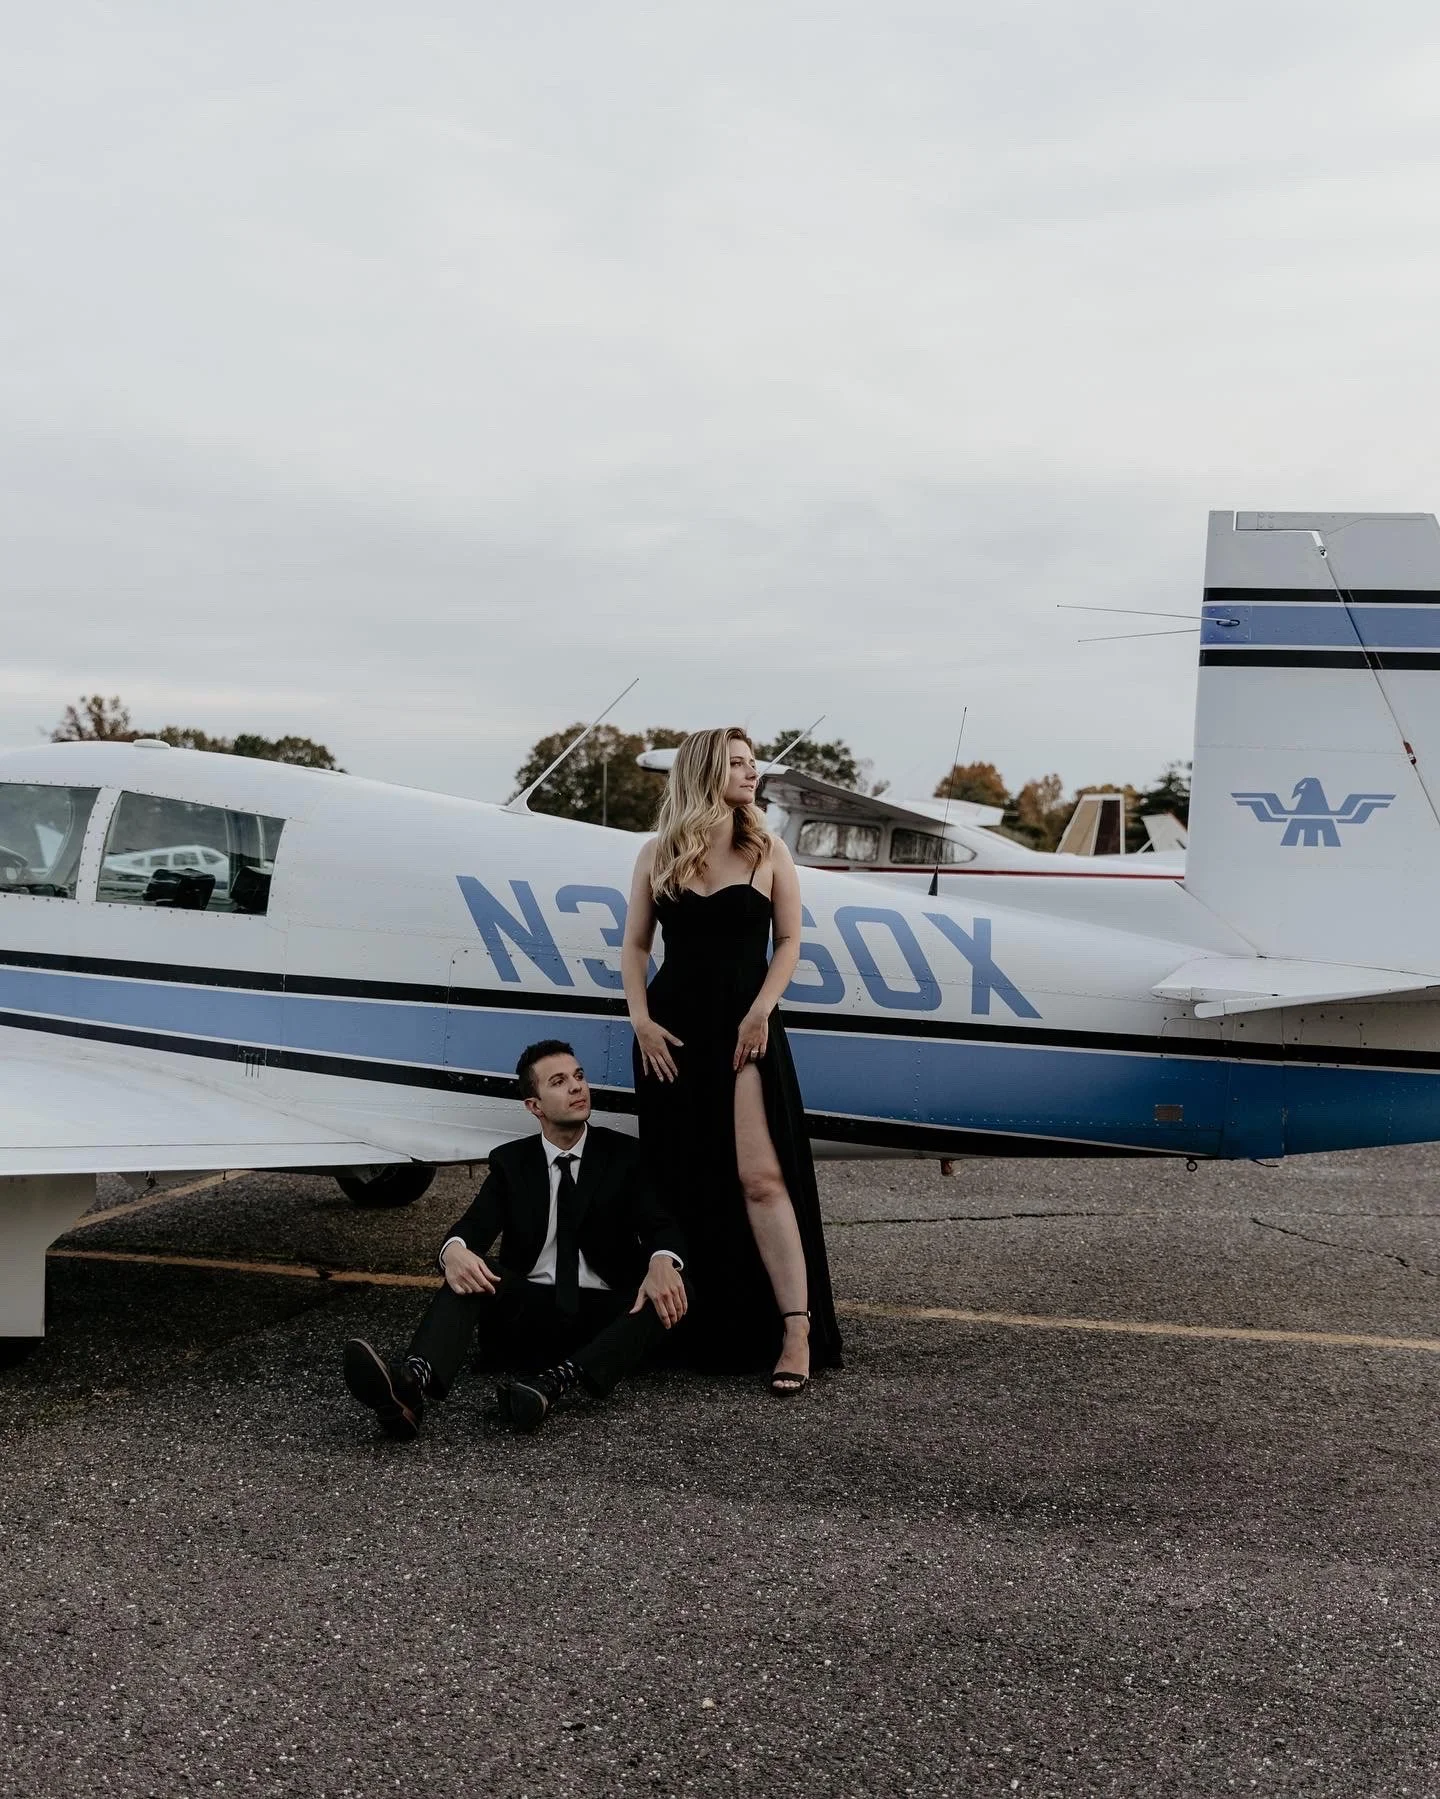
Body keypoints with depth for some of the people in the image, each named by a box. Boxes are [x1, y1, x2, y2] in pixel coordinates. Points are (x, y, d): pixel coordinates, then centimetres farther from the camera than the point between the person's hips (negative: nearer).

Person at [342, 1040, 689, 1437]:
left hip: (604, 1314, -1)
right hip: (528, 1307, 1)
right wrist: (454, 1250, -32)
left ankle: (554, 1383, -50)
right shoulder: (511, 1162, 9)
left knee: (670, 1293, -31)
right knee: (470, 1267, -27)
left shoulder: (624, 1154, 6)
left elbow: (659, 1225, -7)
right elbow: (472, 1229, -5)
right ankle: (413, 1381, -55)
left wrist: (662, 1261, -33)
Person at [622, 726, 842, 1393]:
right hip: (673, 1030, 2)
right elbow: (635, 945, 9)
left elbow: (789, 941, 5)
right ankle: (689, 1330, 18)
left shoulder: (768, 853, 6)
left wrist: (760, 1012, -8)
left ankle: (797, 1333, -12)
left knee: (761, 1177, -11)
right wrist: (640, 1019, -3)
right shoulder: (658, 856, 8)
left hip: (744, 1029, -2)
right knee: (681, 1183, 6)